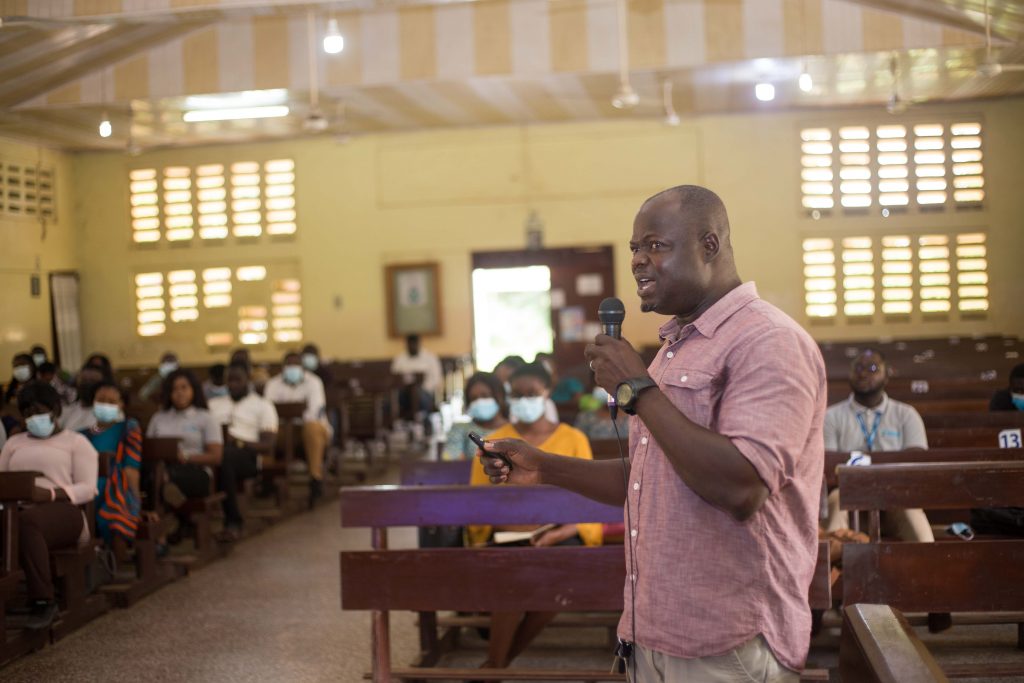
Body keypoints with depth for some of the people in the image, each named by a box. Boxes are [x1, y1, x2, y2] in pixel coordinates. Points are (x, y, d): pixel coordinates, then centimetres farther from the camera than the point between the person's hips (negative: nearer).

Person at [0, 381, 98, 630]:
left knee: (27, 520, -41)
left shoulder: (76, 441, 14)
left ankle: (43, 601, -39)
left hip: (62, 510, -3)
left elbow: (87, 488, 2)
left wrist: (50, 494, -16)